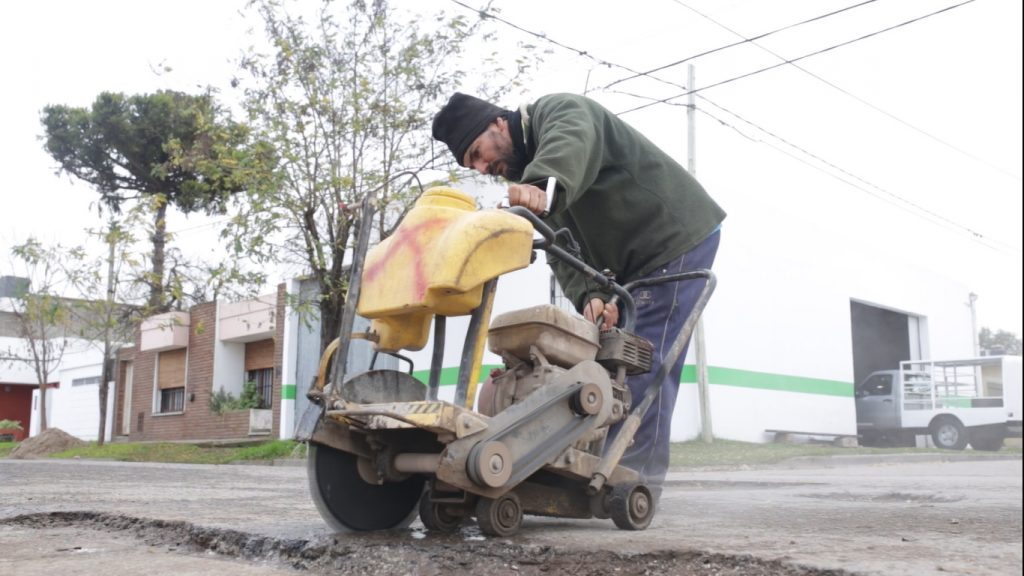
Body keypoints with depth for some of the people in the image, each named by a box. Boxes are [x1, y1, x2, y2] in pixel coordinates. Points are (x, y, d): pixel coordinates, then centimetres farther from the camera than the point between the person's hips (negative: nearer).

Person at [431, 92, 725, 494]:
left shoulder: (558, 112, -13)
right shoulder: (528, 175, 10)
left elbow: (572, 144, -40)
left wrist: (544, 188, -61)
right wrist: (588, 295, -23)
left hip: (678, 237, -9)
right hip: (634, 264, 9)